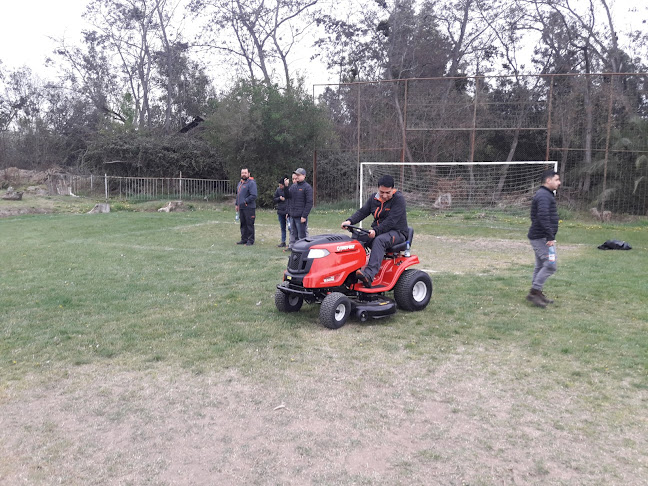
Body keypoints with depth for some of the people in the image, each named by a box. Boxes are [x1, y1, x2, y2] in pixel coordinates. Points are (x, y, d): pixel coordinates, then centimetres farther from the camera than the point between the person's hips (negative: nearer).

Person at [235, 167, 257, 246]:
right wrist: (237, 204, 18)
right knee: (243, 224, 13)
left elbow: (253, 195, -19)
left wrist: (245, 202, -18)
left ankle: (250, 240, 4)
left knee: (249, 224, -3)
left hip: (249, 208, -8)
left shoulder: (251, 183, -11)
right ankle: (244, 239, 22)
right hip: (241, 208, 8)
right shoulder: (240, 183, 17)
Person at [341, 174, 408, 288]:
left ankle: (369, 274, -51)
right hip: (378, 231, 7)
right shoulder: (374, 198, 9)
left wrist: (376, 231, -32)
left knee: (379, 241, -37)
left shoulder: (398, 199, -12)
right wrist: (350, 221, -16)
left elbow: (391, 221, -22)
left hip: (397, 232, -7)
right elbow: (362, 212, 3)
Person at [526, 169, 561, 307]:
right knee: (550, 265, -11)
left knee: (541, 266, 14)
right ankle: (534, 292, -6)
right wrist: (550, 237, -25)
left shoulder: (546, 194, 19)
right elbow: (543, 217, -27)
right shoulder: (544, 196, -16)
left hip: (539, 237, 11)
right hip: (542, 238, -11)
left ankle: (537, 293, 21)